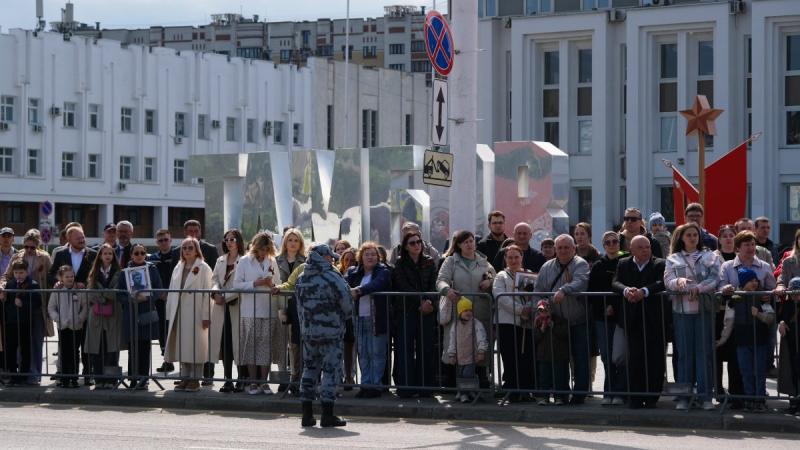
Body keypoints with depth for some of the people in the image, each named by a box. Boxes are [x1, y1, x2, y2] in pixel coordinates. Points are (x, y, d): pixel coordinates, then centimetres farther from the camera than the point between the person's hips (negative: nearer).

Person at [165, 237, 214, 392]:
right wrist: (170, 313, 9)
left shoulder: (203, 268, -2)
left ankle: (195, 379, 1)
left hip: (196, 313, -5)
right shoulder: (178, 268, 15)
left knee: (195, 345, -4)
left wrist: (206, 315, -13)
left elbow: (207, 292, -7)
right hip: (179, 313, 5)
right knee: (181, 346, 6)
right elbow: (172, 291, 15)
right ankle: (185, 378, 12)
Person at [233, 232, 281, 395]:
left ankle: (263, 381, 6)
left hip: (269, 311, 2)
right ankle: (253, 382, 5)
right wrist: (256, 283, -13)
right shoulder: (244, 262, 2)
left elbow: (279, 285, 16)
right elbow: (237, 284, -3)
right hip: (250, 312, -2)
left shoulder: (272, 262, 11)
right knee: (251, 346, -1)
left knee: (266, 345, 1)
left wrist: (272, 284, -7)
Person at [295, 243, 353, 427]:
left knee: (309, 369, 12)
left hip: (307, 331, 6)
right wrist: (345, 315, 10)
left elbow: (300, 306, 12)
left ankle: (307, 414, 13)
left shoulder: (301, 279, 8)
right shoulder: (331, 278, -12)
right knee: (331, 370, -1)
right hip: (330, 333, -6)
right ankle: (327, 415, -4)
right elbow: (347, 302, -11)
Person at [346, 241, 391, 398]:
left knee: (376, 353, -2)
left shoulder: (383, 271, -2)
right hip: (360, 319, 5)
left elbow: (377, 284, -21)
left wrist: (359, 290, -32)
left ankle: (375, 385, 3)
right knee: (362, 353, 7)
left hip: (377, 319, -5)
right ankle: (365, 384, 13)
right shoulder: (354, 272, 13)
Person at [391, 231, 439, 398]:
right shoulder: (400, 264, 3)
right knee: (405, 349, -6)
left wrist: (429, 302, -14)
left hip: (427, 311, 2)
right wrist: (421, 301, -17)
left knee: (426, 349, 0)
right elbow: (404, 287, -7)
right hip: (405, 311, -2)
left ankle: (425, 386, 4)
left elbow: (433, 285, 4)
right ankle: (405, 388, -5)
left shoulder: (429, 263, 11)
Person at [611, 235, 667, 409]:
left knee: (655, 359, 1)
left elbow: (662, 283, -14)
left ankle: (652, 397, 9)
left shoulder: (659, 264, 3)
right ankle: (635, 397, 6)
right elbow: (615, 283, -2)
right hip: (633, 320, 1)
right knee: (634, 358, 1)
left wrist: (644, 291, -29)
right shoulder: (624, 264, 11)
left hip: (654, 321, -1)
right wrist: (626, 290, -24)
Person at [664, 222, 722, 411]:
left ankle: (705, 396, 2)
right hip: (682, 310, 0)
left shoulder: (709, 257, 9)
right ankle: (683, 396, 5)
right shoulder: (673, 259, 10)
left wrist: (698, 288, -20)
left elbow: (715, 279, -3)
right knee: (684, 352, 2)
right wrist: (679, 282, -25)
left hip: (704, 308, 0)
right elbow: (667, 281, -3)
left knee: (704, 352, -1)